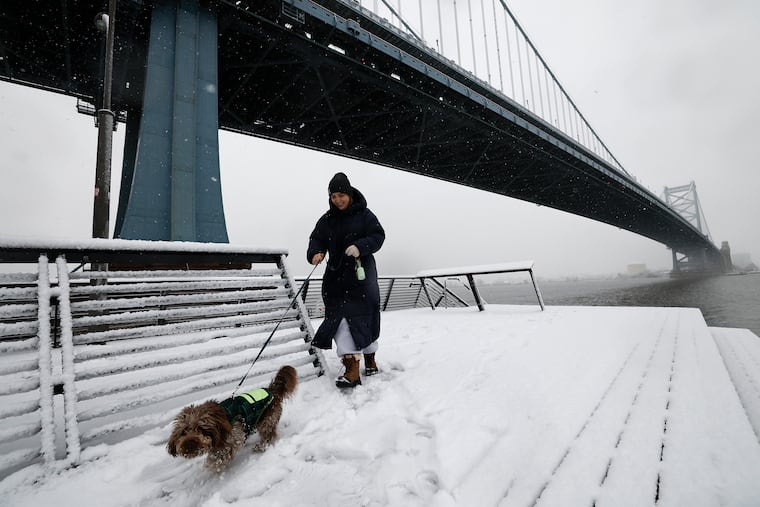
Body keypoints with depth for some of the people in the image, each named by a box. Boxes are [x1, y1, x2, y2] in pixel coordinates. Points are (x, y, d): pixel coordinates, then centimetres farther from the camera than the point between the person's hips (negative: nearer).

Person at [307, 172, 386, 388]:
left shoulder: (364, 214, -1)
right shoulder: (327, 219, 9)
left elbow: (378, 236, -6)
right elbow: (316, 239, 9)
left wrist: (360, 247, -23)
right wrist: (315, 253, -13)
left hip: (362, 273, -2)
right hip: (336, 275, 3)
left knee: (365, 317, 6)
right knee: (340, 316, -10)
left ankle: (369, 358, 30)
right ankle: (352, 368, -9)